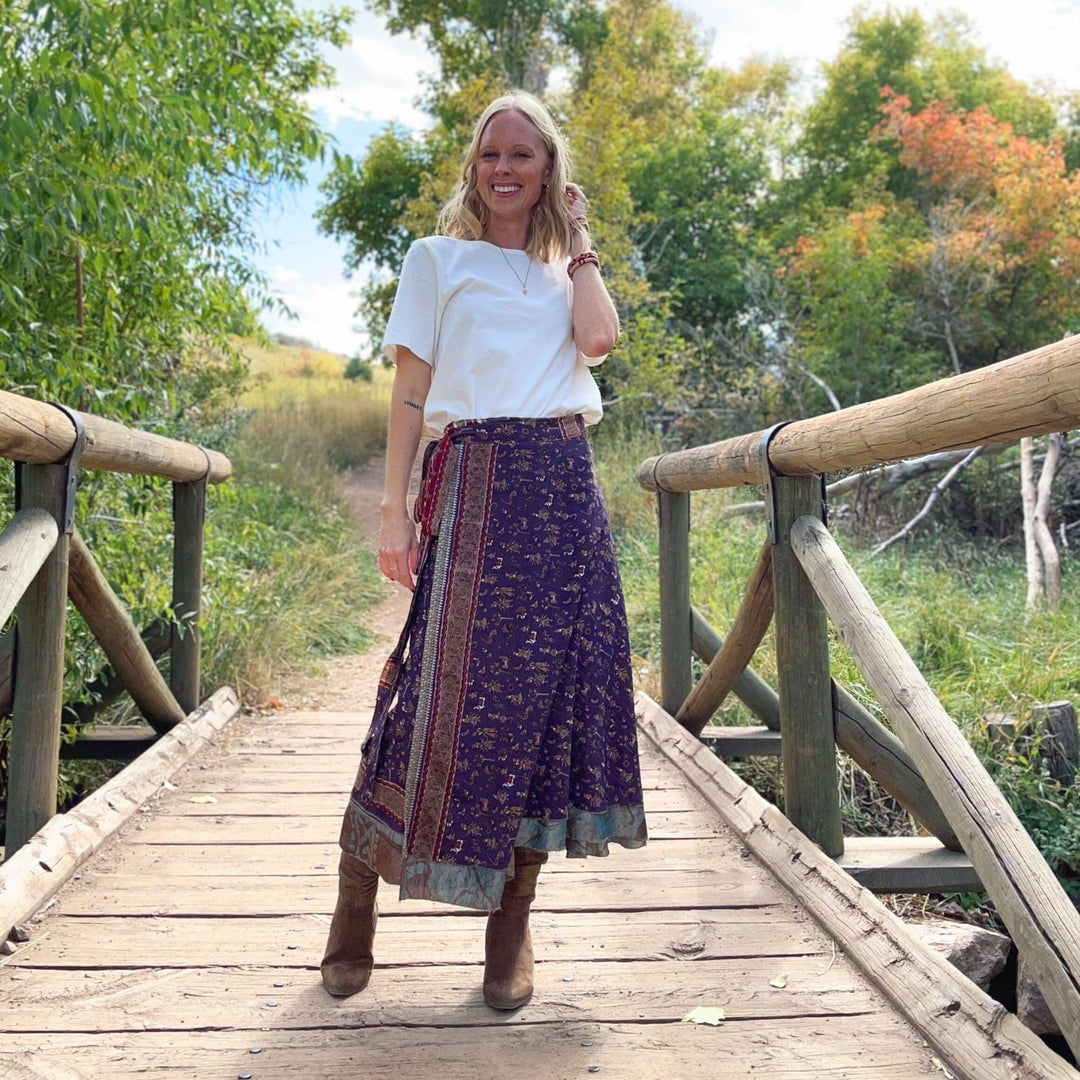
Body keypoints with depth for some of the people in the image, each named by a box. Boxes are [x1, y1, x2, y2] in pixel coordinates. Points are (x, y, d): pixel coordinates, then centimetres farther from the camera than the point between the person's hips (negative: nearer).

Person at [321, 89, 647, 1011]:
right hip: (477, 480, -3)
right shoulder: (439, 259, 11)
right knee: (455, 685, -8)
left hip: (566, 486, 4)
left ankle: (512, 922, 9)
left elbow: (599, 340, -1)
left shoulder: (565, 272, 21)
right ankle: (358, 888, 7)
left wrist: (579, 244, 9)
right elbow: (410, 391, 3)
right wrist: (395, 507, -6)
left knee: (552, 683, -1)